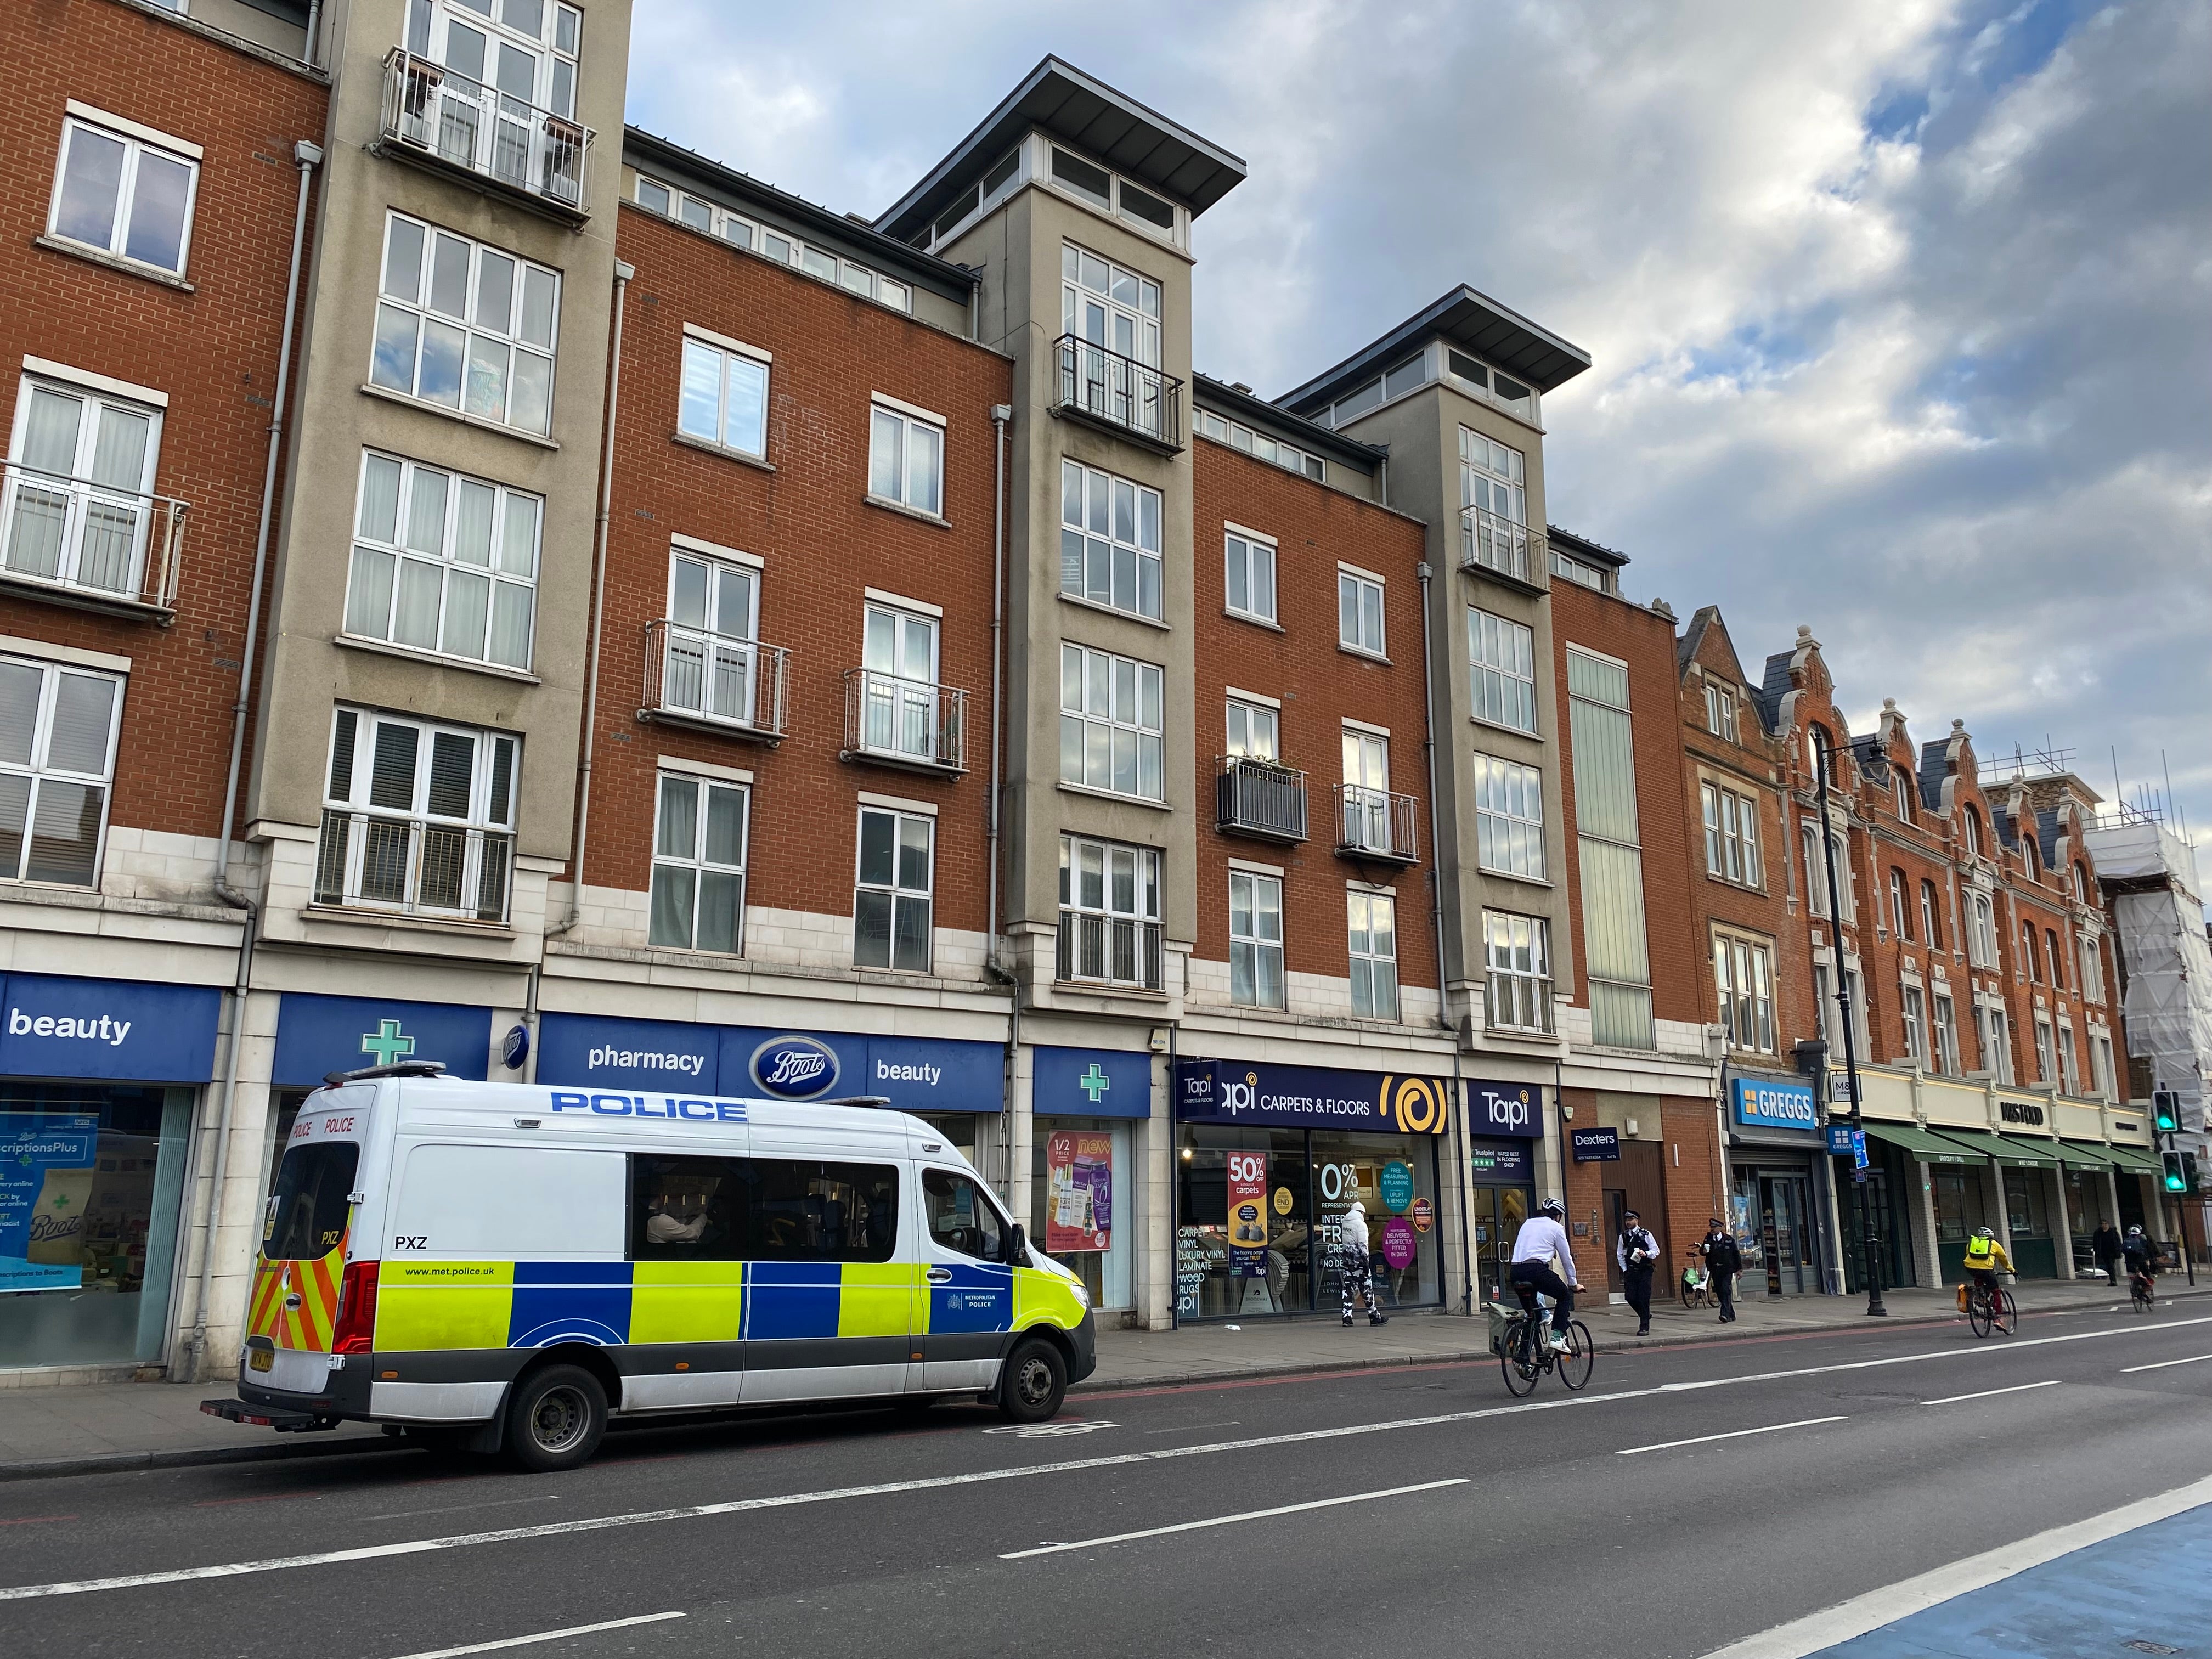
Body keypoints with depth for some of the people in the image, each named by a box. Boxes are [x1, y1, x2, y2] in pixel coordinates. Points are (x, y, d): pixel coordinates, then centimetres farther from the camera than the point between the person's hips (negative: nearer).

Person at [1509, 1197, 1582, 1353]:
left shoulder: (1527, 1224, 27)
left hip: (1516, 1271, 5)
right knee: (1565, 1296, 16)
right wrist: (1574, 1284, 26)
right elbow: (1567, 1258, 16)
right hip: (1537, 1270, -5)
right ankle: (1557, 1337, 2)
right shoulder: (1556, 1228, 11)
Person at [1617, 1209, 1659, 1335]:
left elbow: (1656, 1251, 1)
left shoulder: (1646, 1235, -1)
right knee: (1630, 1297, -2)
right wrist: (1625, 1269, 6)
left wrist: (1646, 1254, -18)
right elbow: (1620, 1255, 13)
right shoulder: (1623, 1236, 8)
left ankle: (1644, 1327, 3)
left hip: (1644, 1271, -3)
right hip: (1630, 1272, 3)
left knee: (1644, 1298, -5)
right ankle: (1645, 1315, 26)